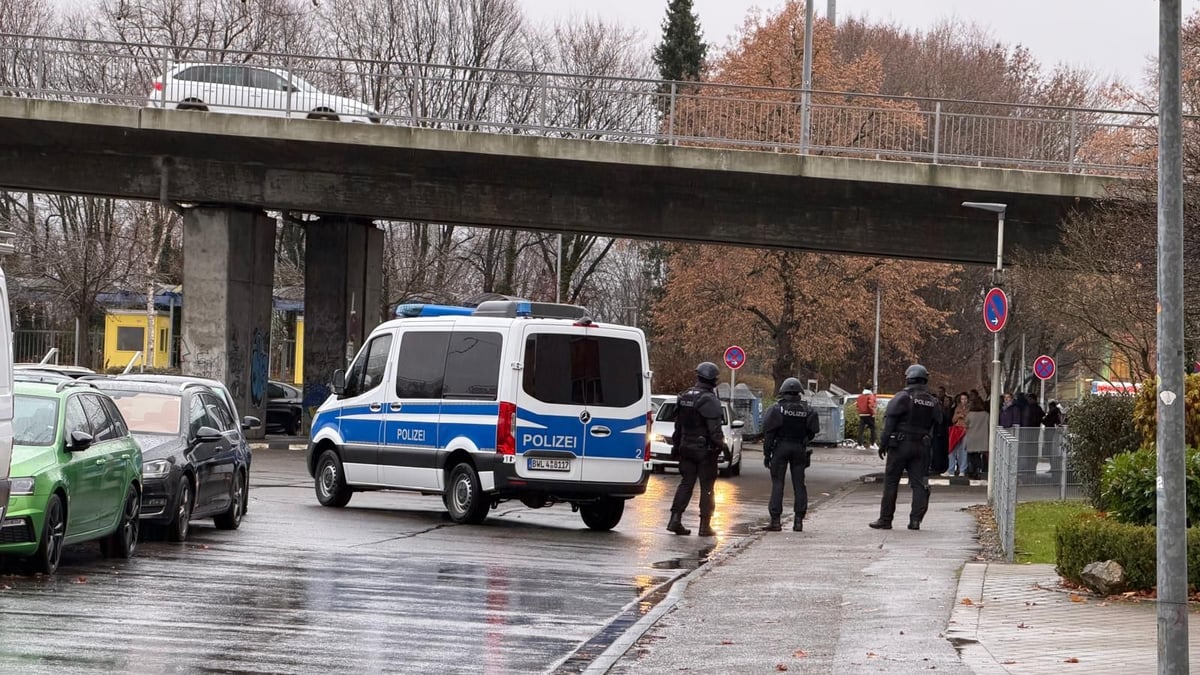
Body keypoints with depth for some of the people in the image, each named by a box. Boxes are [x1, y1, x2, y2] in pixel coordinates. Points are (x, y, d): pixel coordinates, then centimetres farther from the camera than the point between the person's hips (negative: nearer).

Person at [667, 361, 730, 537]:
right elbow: (715, 430, -19)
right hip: (705, 450, -6)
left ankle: (675, 519, 2)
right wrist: (724, 448, -13)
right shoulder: (710, 400, -15)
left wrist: (676, 445, 24)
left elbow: (678, 425, 16)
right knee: (707, 487, 1)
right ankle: (705, 526, 2)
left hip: (686, 448, 6)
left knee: (685, 484, 11)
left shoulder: (684, 397, 8)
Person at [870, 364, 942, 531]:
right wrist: (930, 445, 16)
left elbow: (889, 422, -10)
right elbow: (937, 426, 11)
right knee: (919, 483, 6)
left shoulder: (902, 398, -7)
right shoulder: (933, 402, 9)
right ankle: (916, 520, -1)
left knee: (891, 482, 1)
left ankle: (885, 519, 2)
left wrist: (884, 444, -7)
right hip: (922, 447, 4)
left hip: (900, 445, -4)